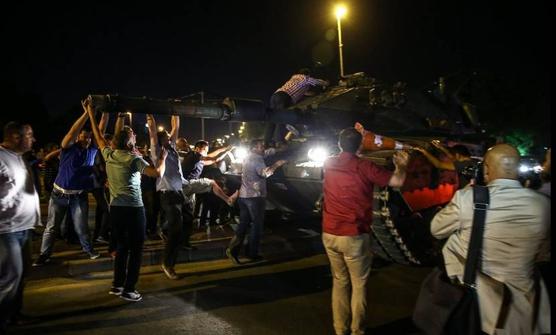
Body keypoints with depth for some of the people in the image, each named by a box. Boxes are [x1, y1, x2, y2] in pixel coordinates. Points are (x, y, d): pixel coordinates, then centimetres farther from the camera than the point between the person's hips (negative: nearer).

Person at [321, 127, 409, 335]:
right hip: (354, 236, -5)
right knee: (359, 284, 10)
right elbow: (398, 182, -7)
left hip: (330, 234, 5)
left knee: (339, 281, 17)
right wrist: (401, 166, 13)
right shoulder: (365, 167, -11)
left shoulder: (329, 164, 3)